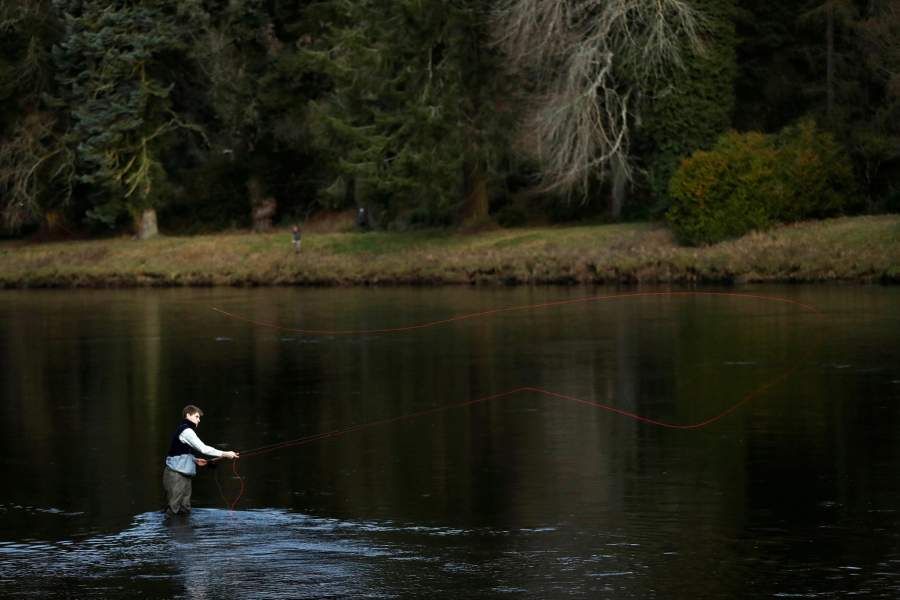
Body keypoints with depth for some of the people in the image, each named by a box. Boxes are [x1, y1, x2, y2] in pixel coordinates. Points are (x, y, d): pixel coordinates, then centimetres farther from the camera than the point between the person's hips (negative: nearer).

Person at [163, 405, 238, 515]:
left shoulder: (184, 430, 17)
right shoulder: (186, 431, -14)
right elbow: (203, 448, -21)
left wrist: (195, 460, 12)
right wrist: (225, 454, -20)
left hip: (184, 475, 10)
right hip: (175, 476, -10)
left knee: (185, 510, 7)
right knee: (173, 510, -10)